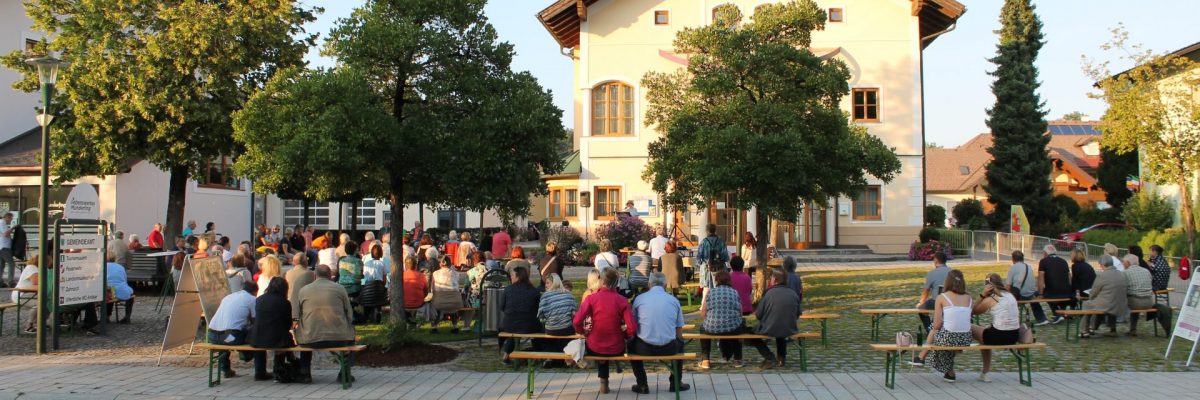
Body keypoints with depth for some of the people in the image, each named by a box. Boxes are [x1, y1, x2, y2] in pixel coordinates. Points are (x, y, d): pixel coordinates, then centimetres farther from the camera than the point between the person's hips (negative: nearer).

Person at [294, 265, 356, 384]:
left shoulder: (303, 290, 5)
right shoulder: (339, 288, 1)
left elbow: (297, 317, 11)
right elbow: (349, 315, 5)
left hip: (311, 340, 1)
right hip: (338, 338, -1)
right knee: (350, 331, 31)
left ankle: (305, 374, 33)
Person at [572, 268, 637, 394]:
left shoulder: (591, 298, -14)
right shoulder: (622, 300, -12)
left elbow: (576, 322, -21)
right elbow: (632, 328, -16)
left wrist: (582, 331, 2)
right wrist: (623, 335, 6)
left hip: (594, 349, 0)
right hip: (616, 349, 0)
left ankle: (604, 381, 40)